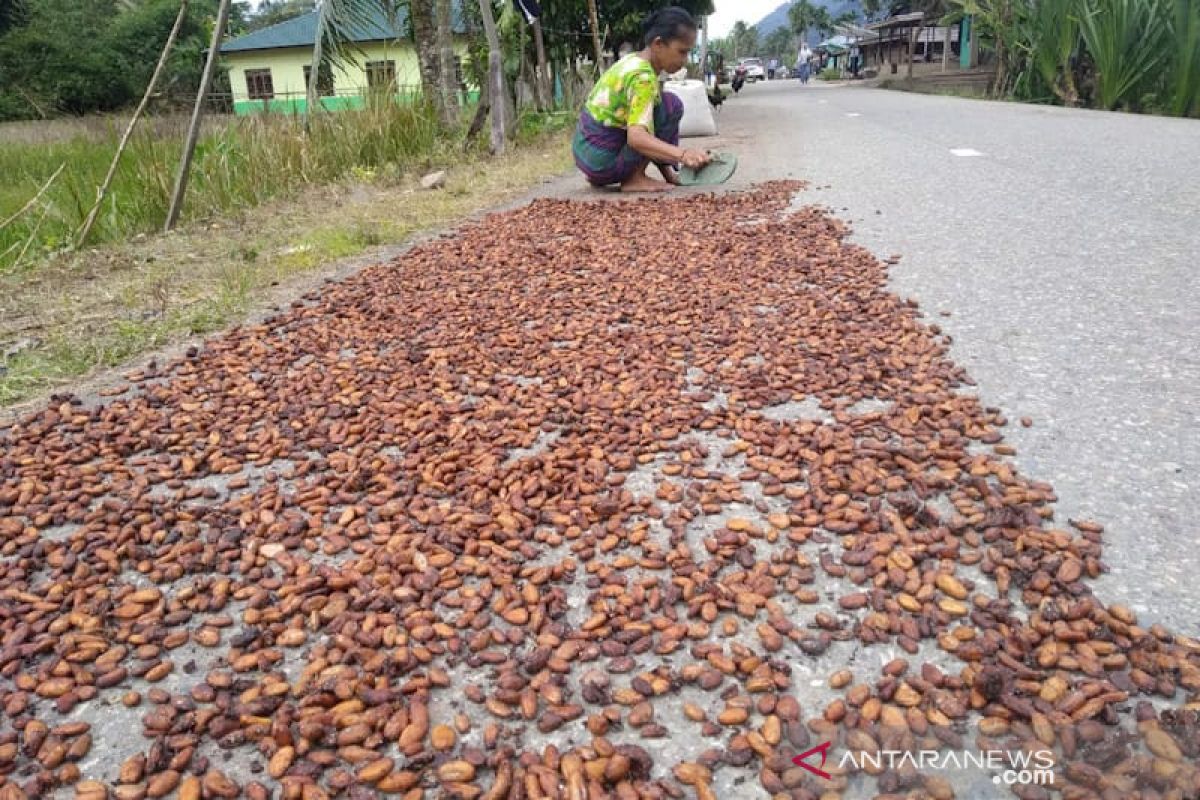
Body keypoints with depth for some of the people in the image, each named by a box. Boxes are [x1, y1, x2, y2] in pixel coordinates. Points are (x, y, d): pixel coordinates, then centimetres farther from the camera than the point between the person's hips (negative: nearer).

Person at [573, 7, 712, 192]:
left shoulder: (632, 61, 10)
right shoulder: (643, 76, -18)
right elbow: (636, 137, -32)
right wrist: (682, 155, -42)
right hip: (602, 161, -10)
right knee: (670, 105, -11)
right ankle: (635, 178, -11)